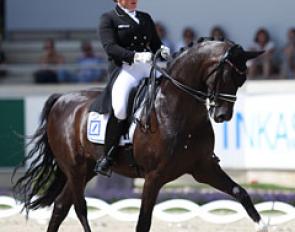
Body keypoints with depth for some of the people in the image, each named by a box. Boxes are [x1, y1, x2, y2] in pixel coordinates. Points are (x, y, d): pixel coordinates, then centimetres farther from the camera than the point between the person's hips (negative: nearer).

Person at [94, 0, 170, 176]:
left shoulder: (145, 18, 23)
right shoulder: (109, 19, 6)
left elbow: (155, 43, 23)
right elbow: (110, 47, -8)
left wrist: (163, 51, -3)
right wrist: (135, 56, -24)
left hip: (149, 68, 6)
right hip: (124, 69, -6)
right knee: (119, 106, -32)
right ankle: (108, 158, -21)